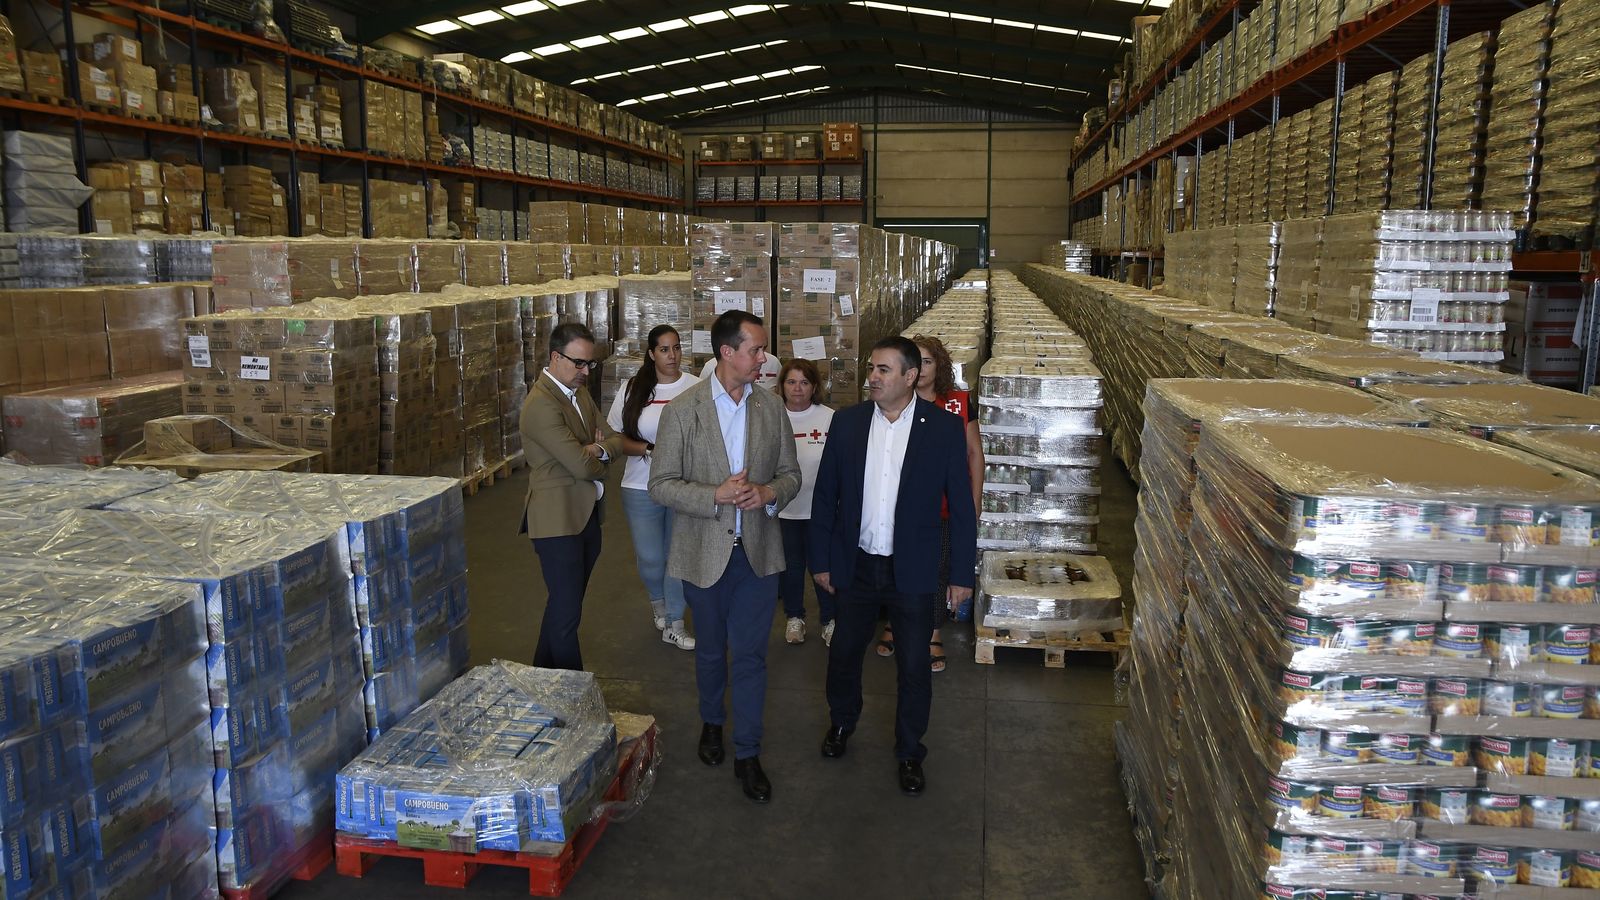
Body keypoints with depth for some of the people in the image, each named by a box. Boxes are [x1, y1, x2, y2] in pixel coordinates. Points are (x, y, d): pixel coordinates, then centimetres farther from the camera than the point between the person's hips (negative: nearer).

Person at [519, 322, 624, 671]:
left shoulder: (580, 393, 11)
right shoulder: (541, 404, -19)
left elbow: (615, 439, 9)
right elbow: (583, 465, -23)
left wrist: (598, 450, -13)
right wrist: (598, 456, -1)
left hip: (586, 515, 9)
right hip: (558, 519, -9)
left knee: (565, 604, 20)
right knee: (567, 611, -2)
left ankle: (545, 672, 35)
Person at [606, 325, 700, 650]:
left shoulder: (697, 388, -4)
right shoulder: (633, 390, -2)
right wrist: (649, 449, -13)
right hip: (642, 487, 0)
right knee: (650, 558, 5)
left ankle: (674, 624, 26)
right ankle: (658, 600, 40)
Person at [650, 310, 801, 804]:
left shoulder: (771, 407, -1)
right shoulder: (682, 410, -10)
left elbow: (791, 473, 6)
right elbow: (661, 485, -10)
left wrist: (769, 493, -16)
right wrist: (716, 496, -24)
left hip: (757, 552, 1)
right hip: (704, 553, -1)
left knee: (750, 655, 5)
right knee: (711, 650, 18)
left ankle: (747, 754, 17)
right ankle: (712, 722, 44)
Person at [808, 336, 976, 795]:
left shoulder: (945, 428, -9)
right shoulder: (847, 421, -3)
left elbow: (961, 505, -5)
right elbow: (825, 494, 3)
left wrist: (962, 573, -5)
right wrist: (821, 559, 3)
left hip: (912, 571, -2)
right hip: (856, 565, 2)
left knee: (915, 667, 8)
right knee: (843, 654, 17)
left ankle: (910, 752, 30)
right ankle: (841, 723, 45)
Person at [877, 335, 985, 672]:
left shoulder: (959, 403, -1)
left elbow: (974, 452, 6)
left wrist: (974, 501, 4)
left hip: (947, 506, 0)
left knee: (939, 569, 6)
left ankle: (933, 636, 20)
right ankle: (894, 623, 30)